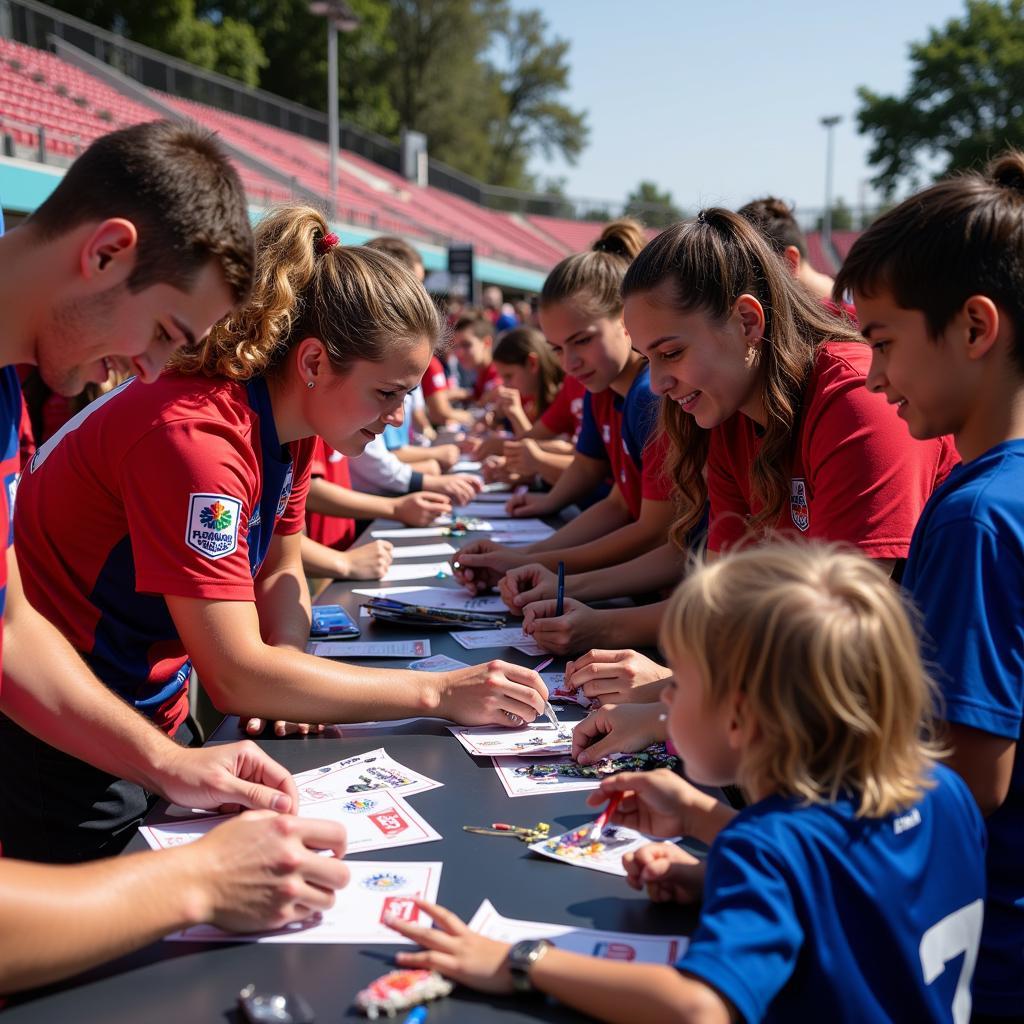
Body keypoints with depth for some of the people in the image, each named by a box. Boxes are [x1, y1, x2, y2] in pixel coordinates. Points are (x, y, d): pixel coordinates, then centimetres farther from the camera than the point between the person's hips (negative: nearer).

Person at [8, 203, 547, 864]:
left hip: (149, 716, 8)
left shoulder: (291, 419, -3)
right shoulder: (195, 436, -30)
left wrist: (286, 679, -12)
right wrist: (439, 692, -30)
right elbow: (235, 677, -33)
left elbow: (280, 569, 9)